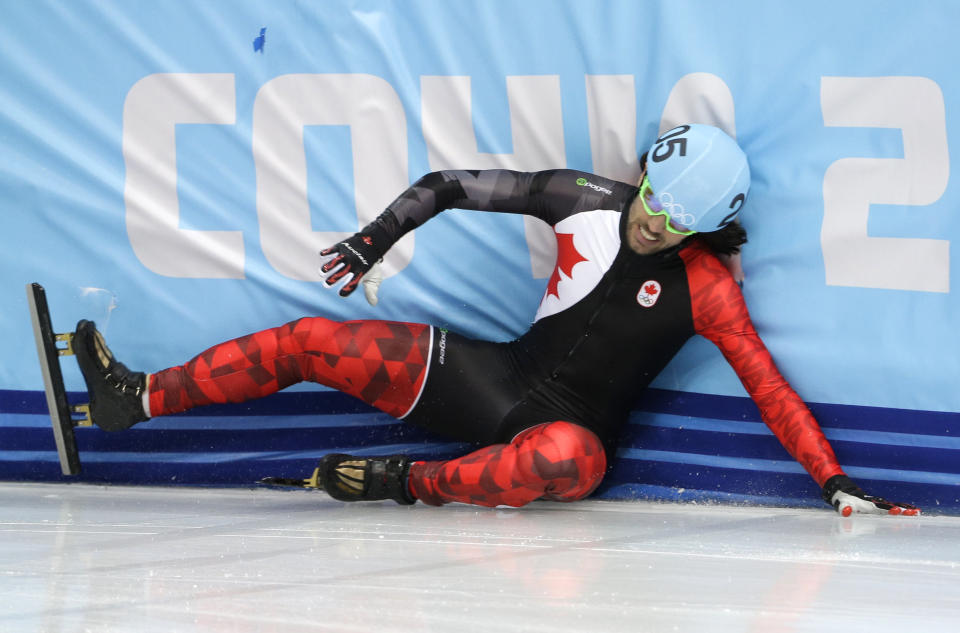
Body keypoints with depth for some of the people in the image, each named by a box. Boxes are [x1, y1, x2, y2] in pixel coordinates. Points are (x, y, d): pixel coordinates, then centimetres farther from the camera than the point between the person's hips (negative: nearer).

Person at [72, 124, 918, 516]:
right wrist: (374, 240, 3)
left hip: (568, 431, -5)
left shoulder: (703, 286, -12)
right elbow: (460, 186, 6)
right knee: (308, 342, -1)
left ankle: (410, 484, -23)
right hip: (501, 377, 5)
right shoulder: (587, 199, -3)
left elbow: (770, 388, -16)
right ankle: (136, 400, 9)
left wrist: (834, 481, -23)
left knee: (564, 458, -45)